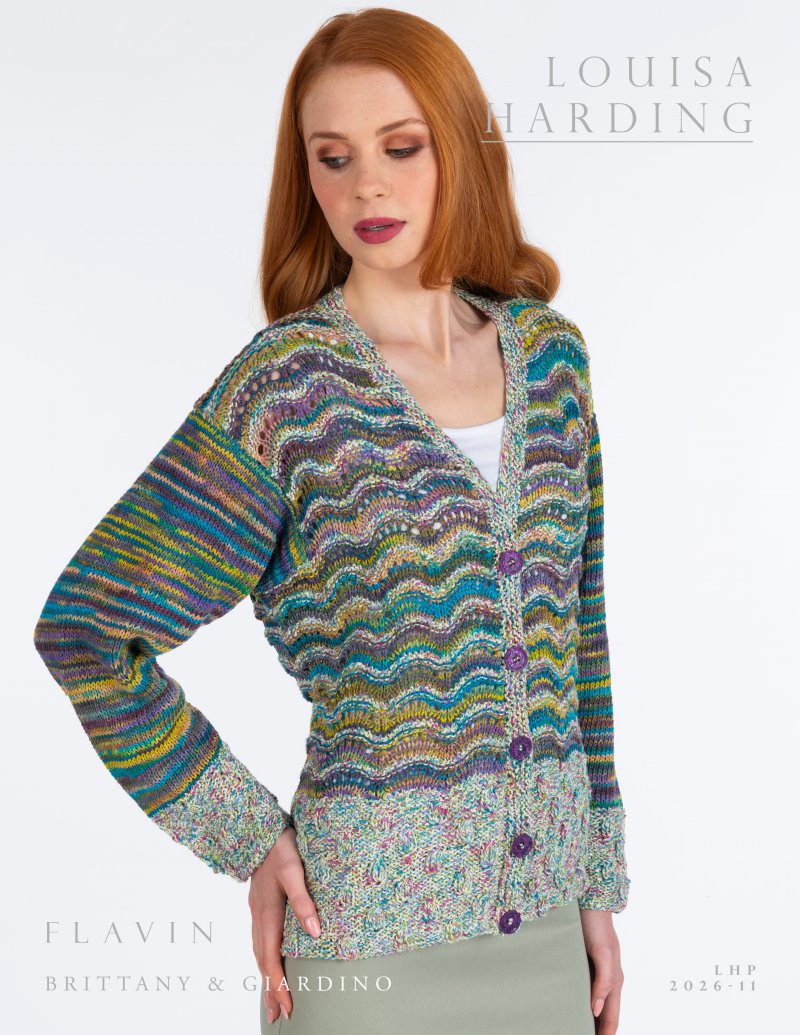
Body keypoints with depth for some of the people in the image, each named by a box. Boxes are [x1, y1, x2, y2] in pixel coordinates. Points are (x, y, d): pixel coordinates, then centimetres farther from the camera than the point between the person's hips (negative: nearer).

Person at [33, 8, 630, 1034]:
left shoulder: (550, 352, 4)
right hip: (369, 934, -4)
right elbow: (83, 630, -9)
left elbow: (577, 627, 10)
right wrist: (249, 837, -8)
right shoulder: (288, 386, -10)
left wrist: (599, 885, 10)